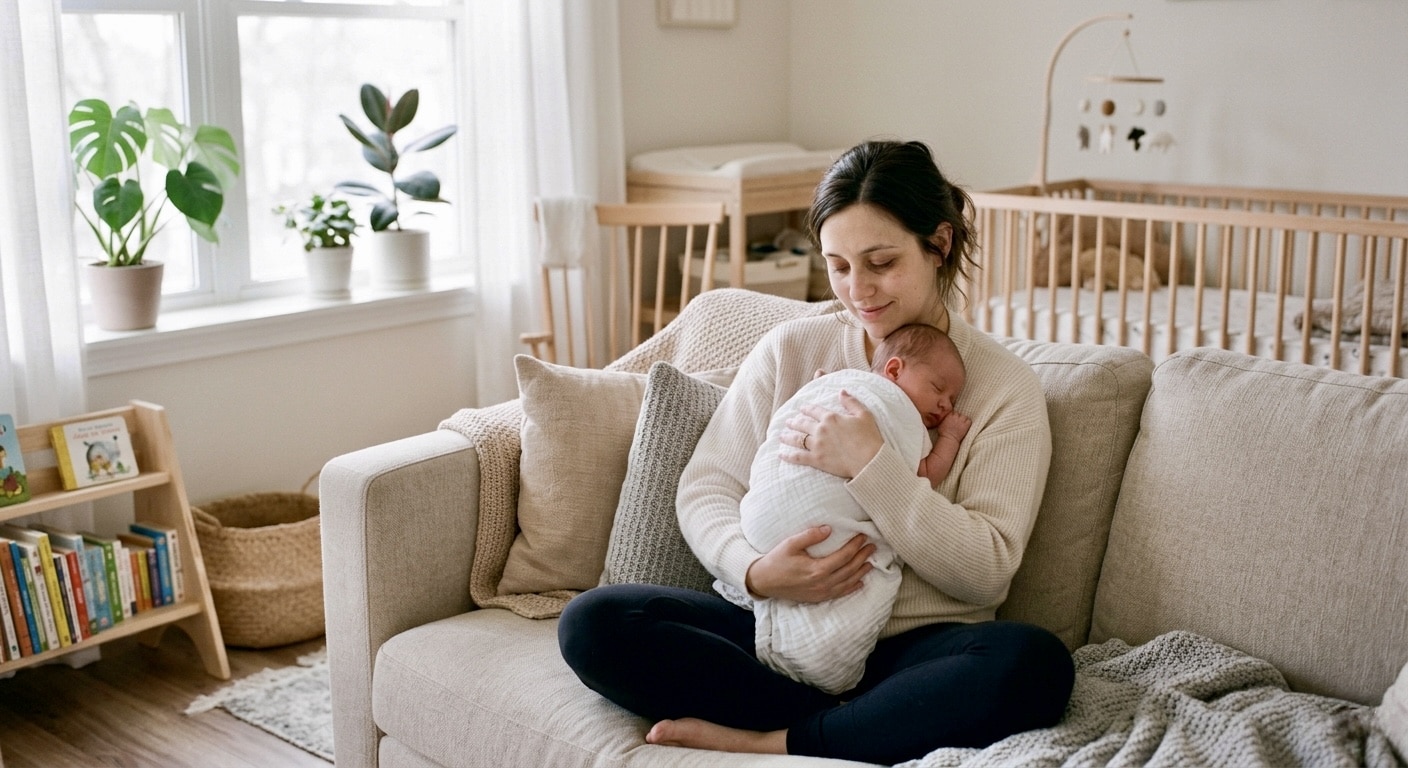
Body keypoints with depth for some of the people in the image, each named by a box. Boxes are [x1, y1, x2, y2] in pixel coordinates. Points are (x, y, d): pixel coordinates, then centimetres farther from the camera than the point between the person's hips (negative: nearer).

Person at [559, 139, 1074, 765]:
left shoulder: (1004, 386, 2)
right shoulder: (789, 350, 9)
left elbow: (986, 572, -6)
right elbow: (704, 488, 5)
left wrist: (868, 464, -18)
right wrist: (756, 571, -17)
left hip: (910, 646, -2)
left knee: (1035, 664, -33)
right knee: (591, 622, -21)